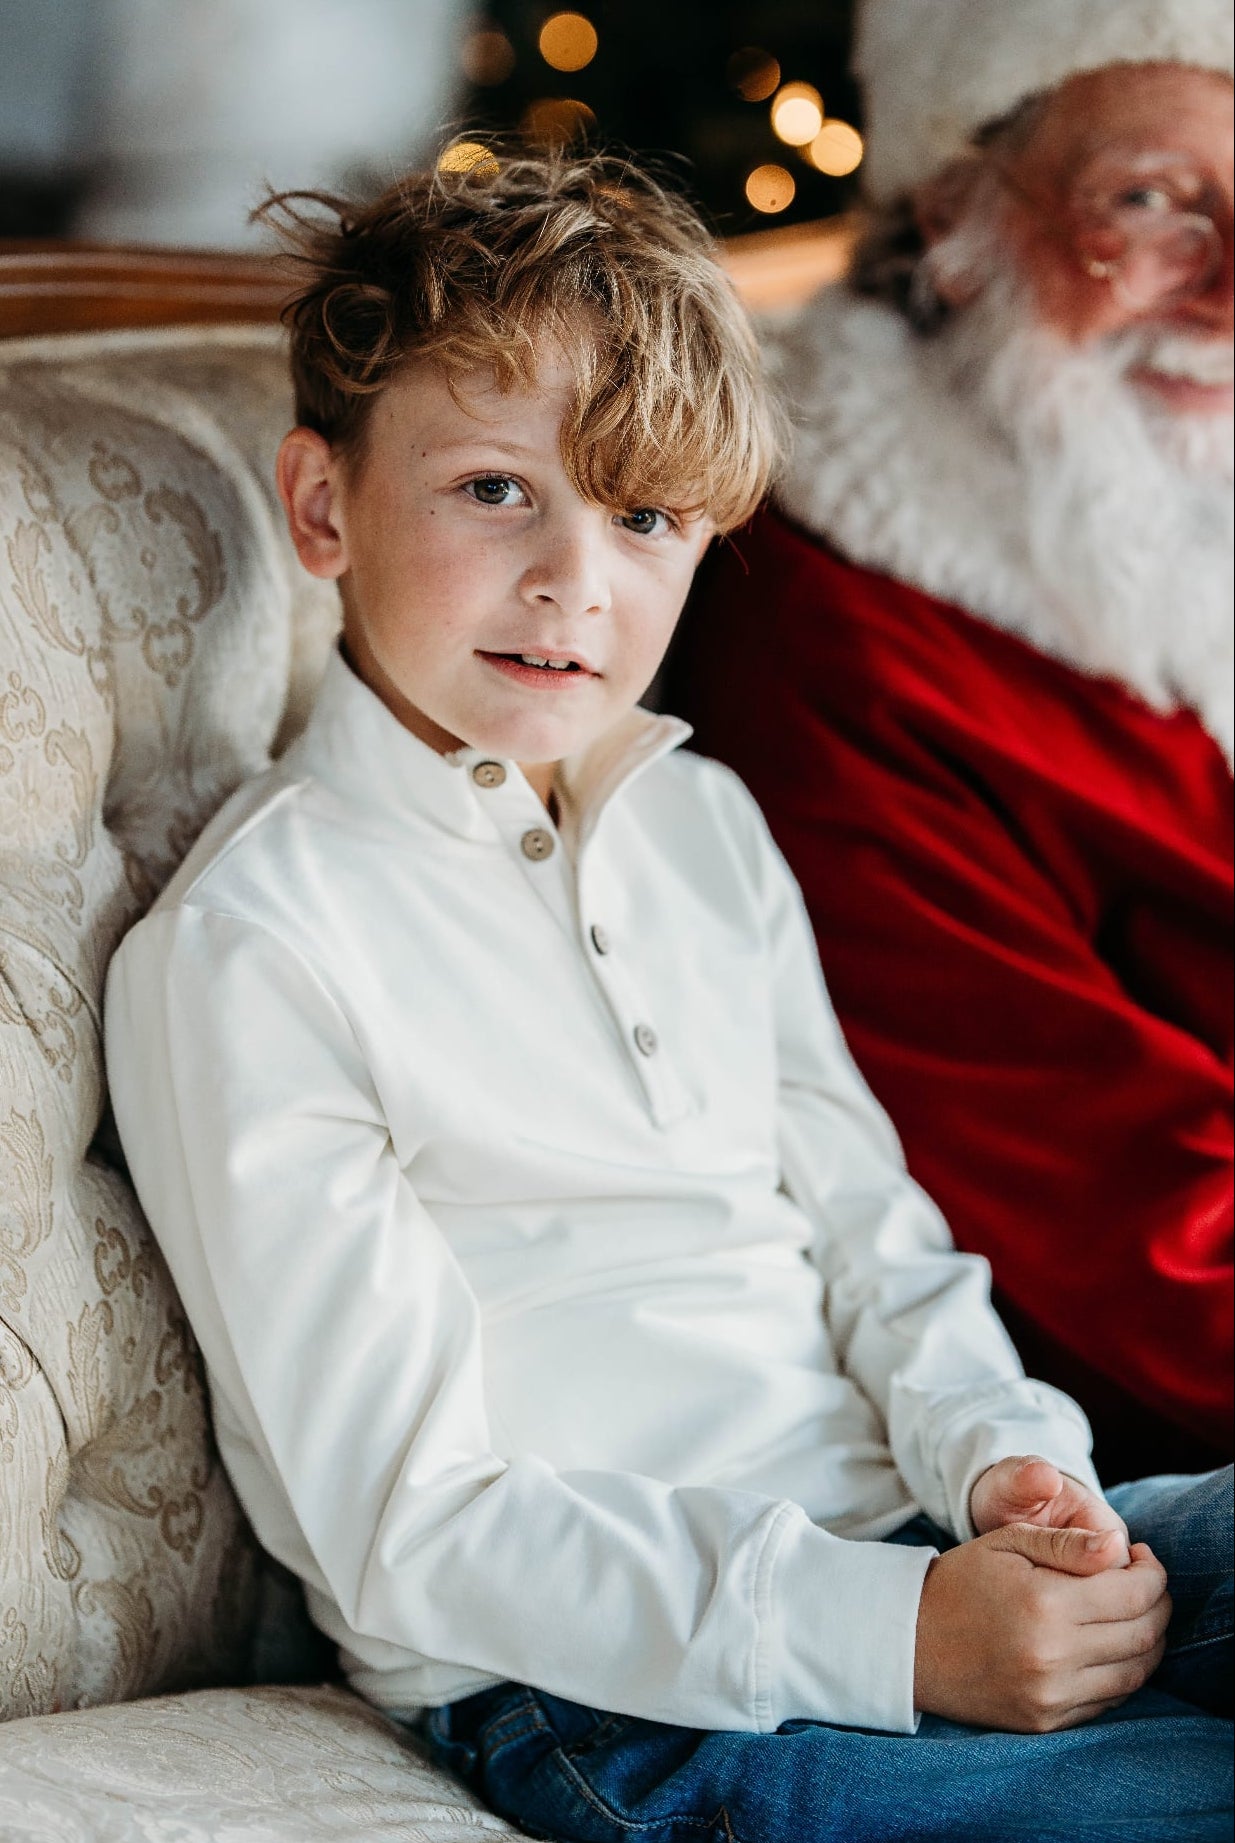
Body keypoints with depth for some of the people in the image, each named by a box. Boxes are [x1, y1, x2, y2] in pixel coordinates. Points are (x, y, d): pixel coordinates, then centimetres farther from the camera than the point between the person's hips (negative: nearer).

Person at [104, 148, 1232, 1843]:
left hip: (900, 1556, 8)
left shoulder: (705, 826, 14)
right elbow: (415, 1528, -14)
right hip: (602, 1701, -7)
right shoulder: (249, 944, -10)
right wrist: (890, 1634, -22)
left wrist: (1000, 1453, -7)